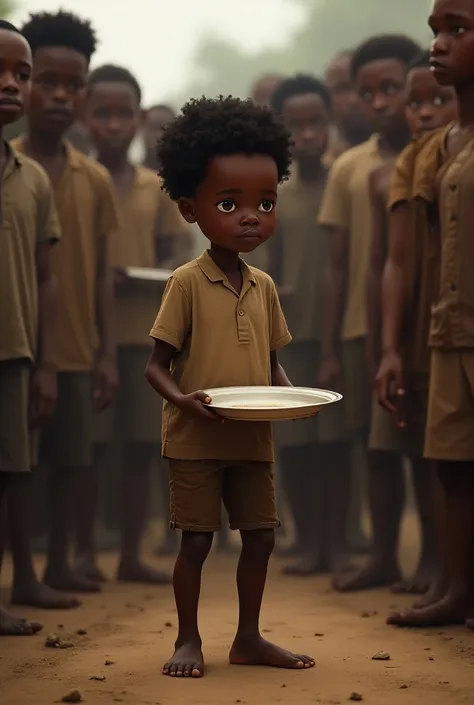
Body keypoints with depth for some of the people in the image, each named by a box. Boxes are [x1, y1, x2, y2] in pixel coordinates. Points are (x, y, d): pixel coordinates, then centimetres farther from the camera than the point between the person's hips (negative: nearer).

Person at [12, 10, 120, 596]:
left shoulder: (96, 180, 8)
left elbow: (101, 272, 11)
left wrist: (107, 354, 7)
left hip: (75, 349, 4)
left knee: (70, 461, 9)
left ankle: (58, 565, 20)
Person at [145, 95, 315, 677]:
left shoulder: (264, 286, 6)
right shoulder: (188, 283, -10)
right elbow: (157, 364, -9)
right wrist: (181, 399, -28)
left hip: (253, 438, 6)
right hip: (196, 439, -5)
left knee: (260, 536, 10)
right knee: (196, 540, 2)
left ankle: (248, 639, 24)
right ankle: (188, 641, 16)